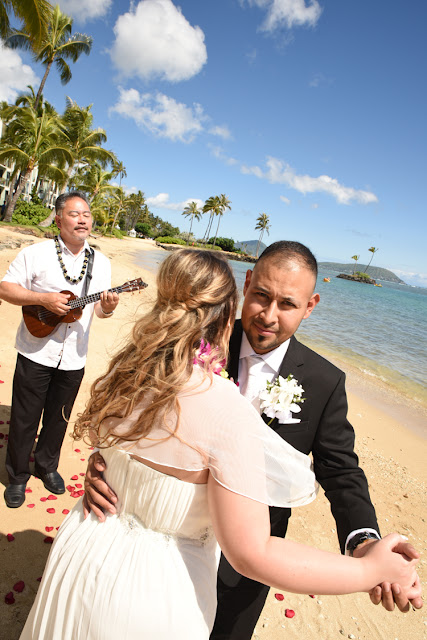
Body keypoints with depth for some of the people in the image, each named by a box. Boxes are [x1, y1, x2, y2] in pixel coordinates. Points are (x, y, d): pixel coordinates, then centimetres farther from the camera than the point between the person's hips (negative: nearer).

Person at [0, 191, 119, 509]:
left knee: (58, 417, 17)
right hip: (36, 353, -2)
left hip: (73, 358, 3)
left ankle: (47, 466, 40)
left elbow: (99, 307, 6)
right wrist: (44, 298, -21)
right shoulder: (35, 253, -6)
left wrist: (108, 307, -18)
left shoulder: (101, 263, 4)